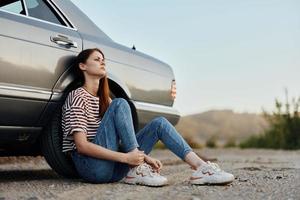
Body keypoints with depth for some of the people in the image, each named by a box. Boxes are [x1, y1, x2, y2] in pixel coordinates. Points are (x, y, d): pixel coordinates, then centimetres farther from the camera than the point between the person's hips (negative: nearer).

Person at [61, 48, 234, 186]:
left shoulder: (103, 98, 19)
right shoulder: (78, 97, -6)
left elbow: (122, 137, 14)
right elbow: (81, 146, -17)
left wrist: (143, 157, -4)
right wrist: (125, 157, -25)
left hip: (113, 167, 7)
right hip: (91, 166, -7)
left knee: (159, 123, -3)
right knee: (120, 104, -22)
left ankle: (201, 167, -17)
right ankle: (136, 170, -25)